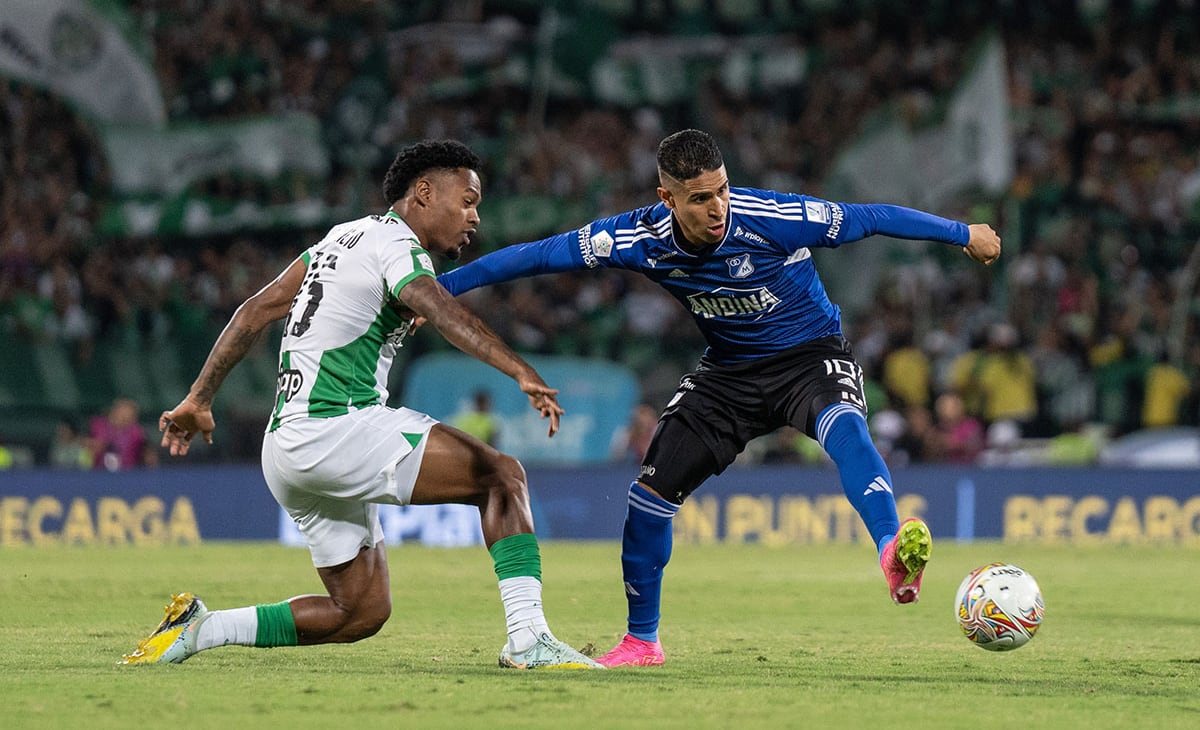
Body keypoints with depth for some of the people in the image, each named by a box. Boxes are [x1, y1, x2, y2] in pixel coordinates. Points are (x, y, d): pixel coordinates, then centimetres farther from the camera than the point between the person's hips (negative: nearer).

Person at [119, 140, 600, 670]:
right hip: (337, 428, -10)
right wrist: (523, 374, -40)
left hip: (286, 444, 10)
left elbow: (258, 309, 22)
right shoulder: (396, 244, -7)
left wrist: (199, 398, 26)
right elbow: (443, 313, -27)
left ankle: (197, 629, 13)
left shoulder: (345, 236, 20)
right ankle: (527, 638, -21)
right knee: (503, 475, -12)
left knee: (362, 612, 14)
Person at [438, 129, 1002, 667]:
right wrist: (440, 287, -10)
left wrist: (965, 234, -7)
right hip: (729, 372, 4)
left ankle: (893, 553, -55)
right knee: (650, 489, -4)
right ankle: (641, 641, 14)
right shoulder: (642, 238, -19)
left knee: (843, 426, -38)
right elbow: (541, 255, -10)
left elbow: (869, 218, -16)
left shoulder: (773, 219, -27)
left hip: (811, 355, -4)